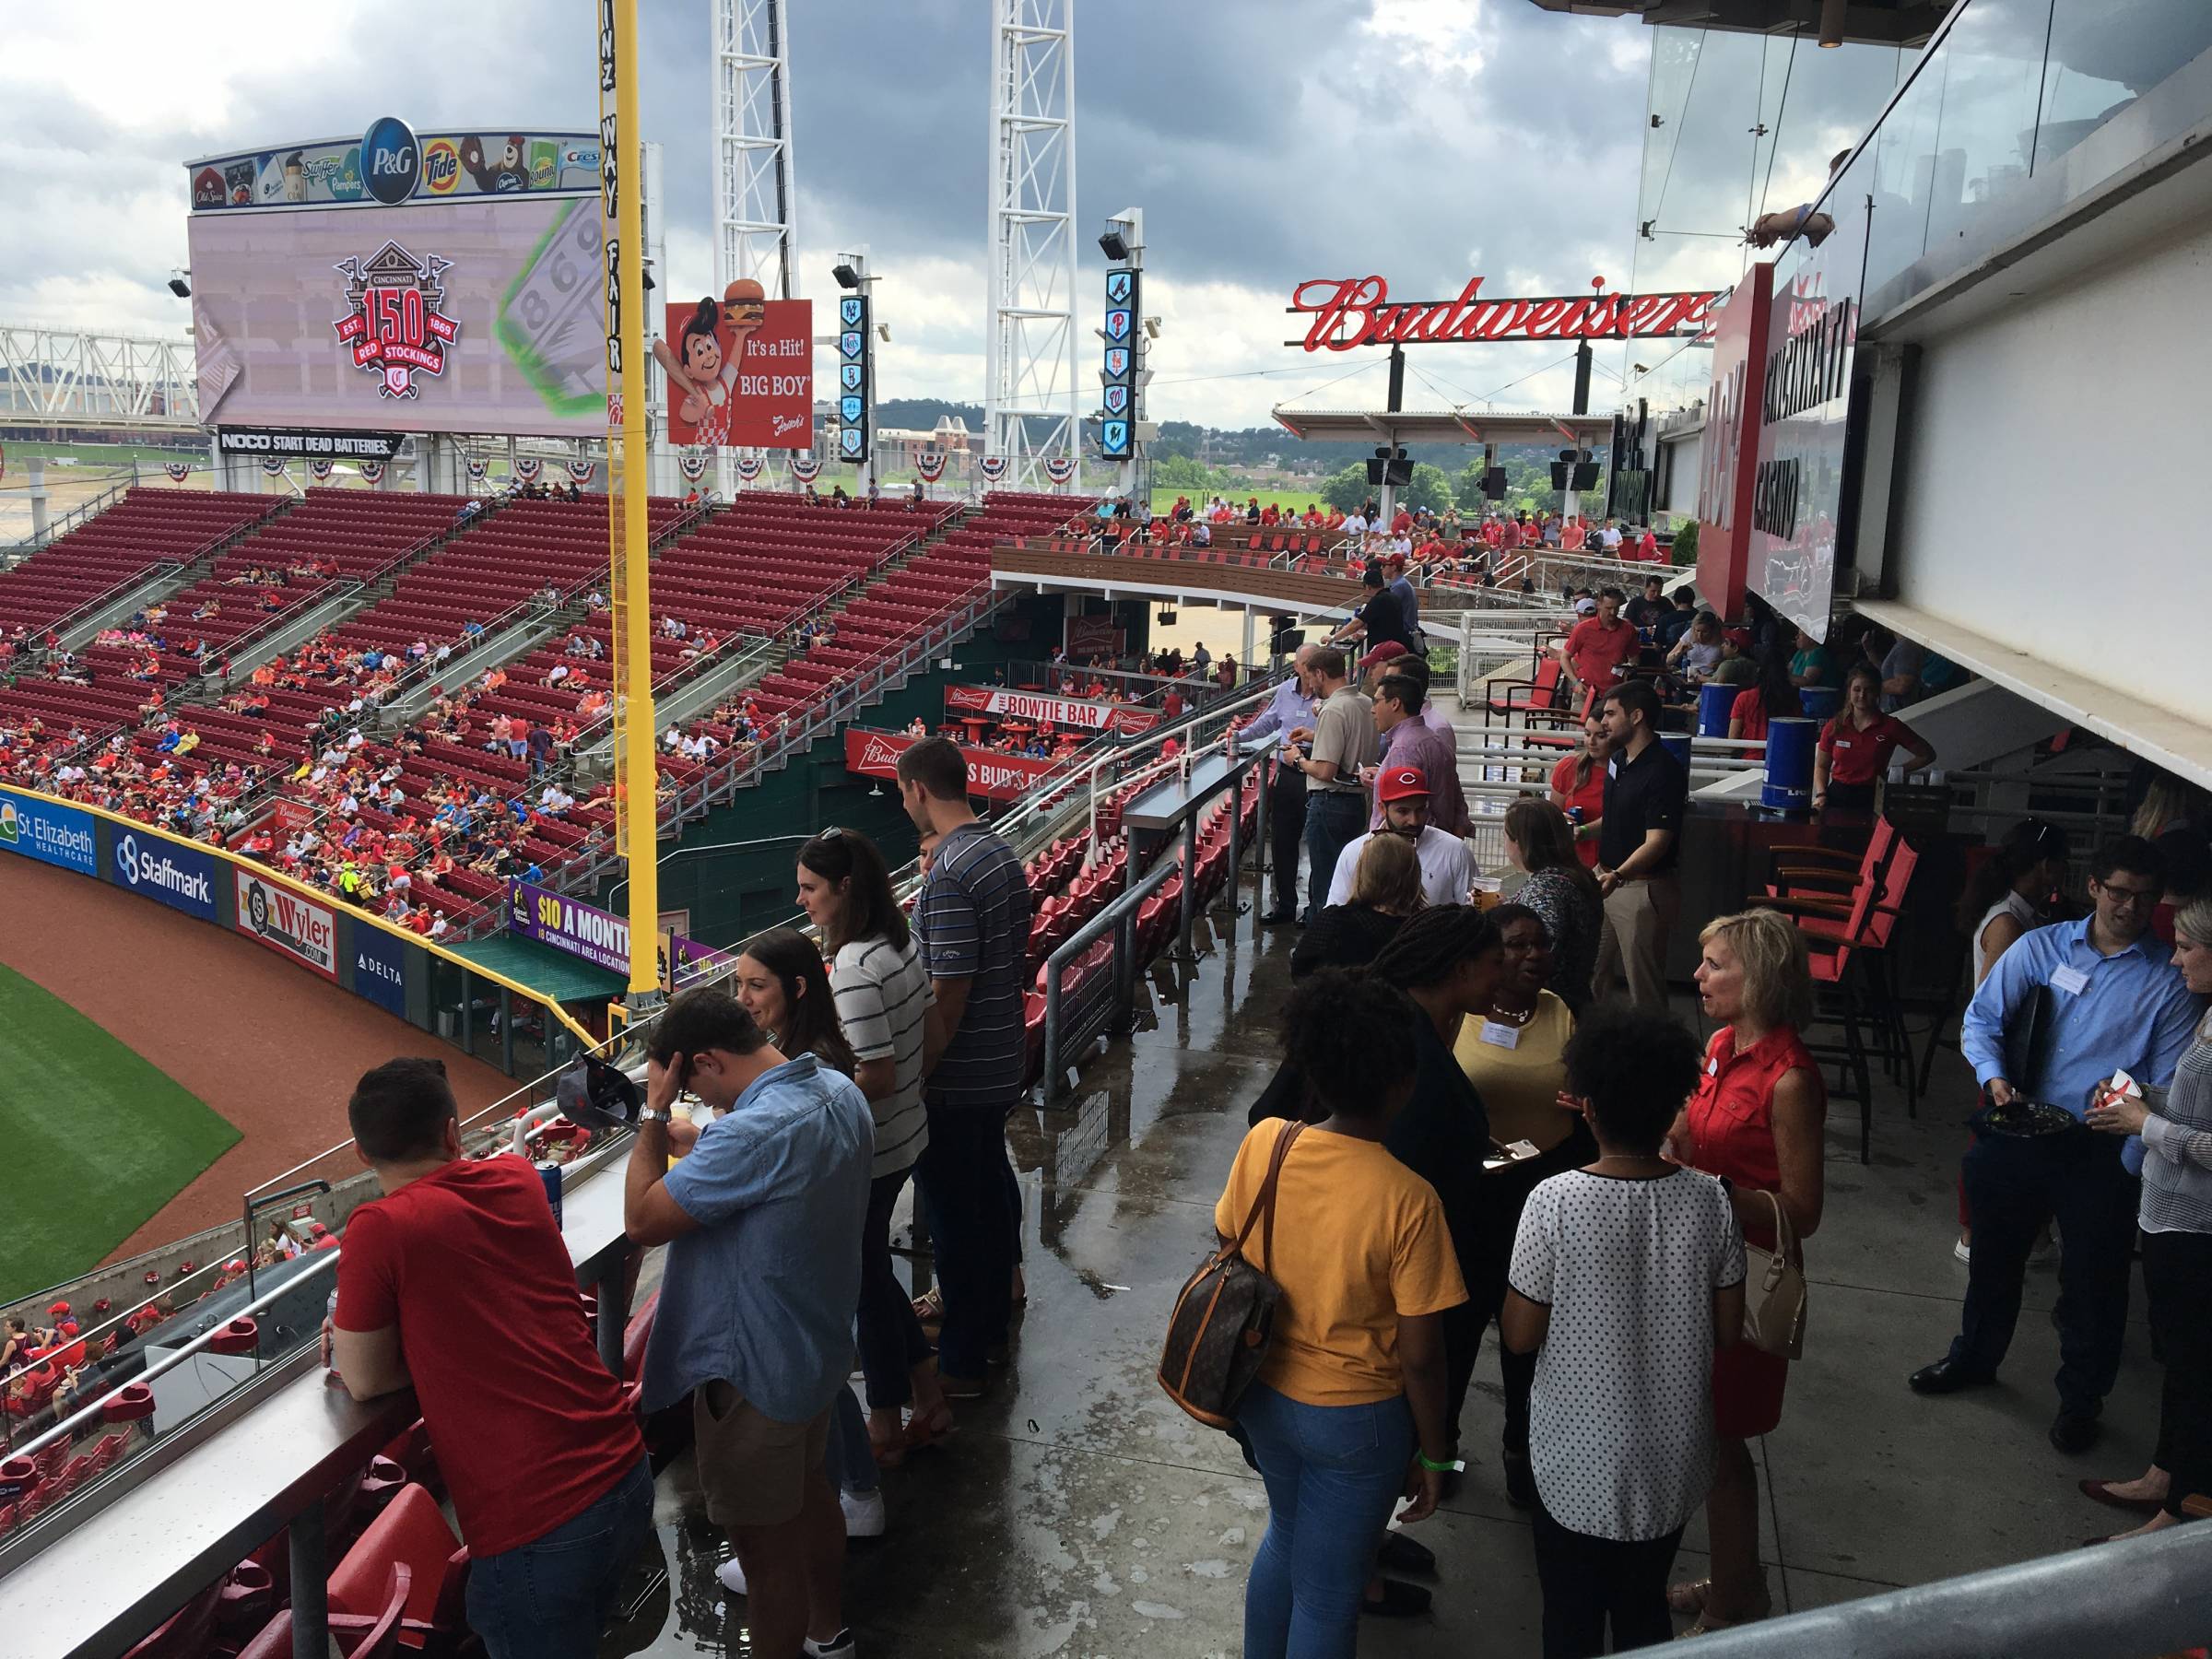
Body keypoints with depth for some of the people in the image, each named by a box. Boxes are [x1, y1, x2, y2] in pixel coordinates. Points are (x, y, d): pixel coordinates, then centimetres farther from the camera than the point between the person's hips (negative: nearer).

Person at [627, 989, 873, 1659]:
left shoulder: (754, 1133, -34)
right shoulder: (840, 1091, -5)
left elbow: (642, 1221, -25)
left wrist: (654, 1113, -18)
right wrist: (695, 1138, 4)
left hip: (752, 1372, -10)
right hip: (818, 1347, 10)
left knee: (766, 1545, 10)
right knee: (809, 1490, 29)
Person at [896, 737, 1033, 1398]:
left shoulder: (949, 875, -23)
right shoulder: (1002, 853, 6)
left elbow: (948, 994, -24)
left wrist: (913, 1079, -17)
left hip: (955, 1076, -9)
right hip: (1001, 1063, 9)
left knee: (955, 1214, 3)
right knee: (992, 1189, 21)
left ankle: (961, 1363, 15)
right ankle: (992, 1319, 39)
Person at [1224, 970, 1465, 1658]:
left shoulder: (1263, 1144, -15)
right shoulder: (1407, 1199, -27)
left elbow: (1230, 1258, 0)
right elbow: (1419, 1356, -18)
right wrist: (1433, 1453, -4)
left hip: (1264, 1394, 5)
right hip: (1356, 1419, -5)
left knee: (1286, 1537, 31)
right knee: (1327, 1593, 16)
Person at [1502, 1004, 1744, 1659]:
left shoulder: (1555, 1201, -23)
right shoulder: (1709, 1201, -13)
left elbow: (1521, 1335, -14)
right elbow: (1727, 1335, -2)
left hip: (1580, 1458, -3)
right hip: (1671, 1458, 3)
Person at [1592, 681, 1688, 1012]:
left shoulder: (1664, 771, -20)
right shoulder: (1618, 760, 8)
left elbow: (1656, 842, -26)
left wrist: (1618, 876, -39)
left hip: (1642, 888, -9)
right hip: (1607, 879, 9)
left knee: (1644, 986, 1)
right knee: (1589, 974, 17)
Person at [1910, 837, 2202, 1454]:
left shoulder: (2167, 982, -3)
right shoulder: (2040, 948, 1)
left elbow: (2169, 1082, -3)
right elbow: (1981, 1020, 2)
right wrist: (1993, 1077, -15)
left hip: (2102, 1152, -2)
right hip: (2019, 1135, 2)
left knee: (2092, 1279, 10)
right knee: (1994, 1256, 19)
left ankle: (2080, 1401, 32)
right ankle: (1974, 1358, 43)